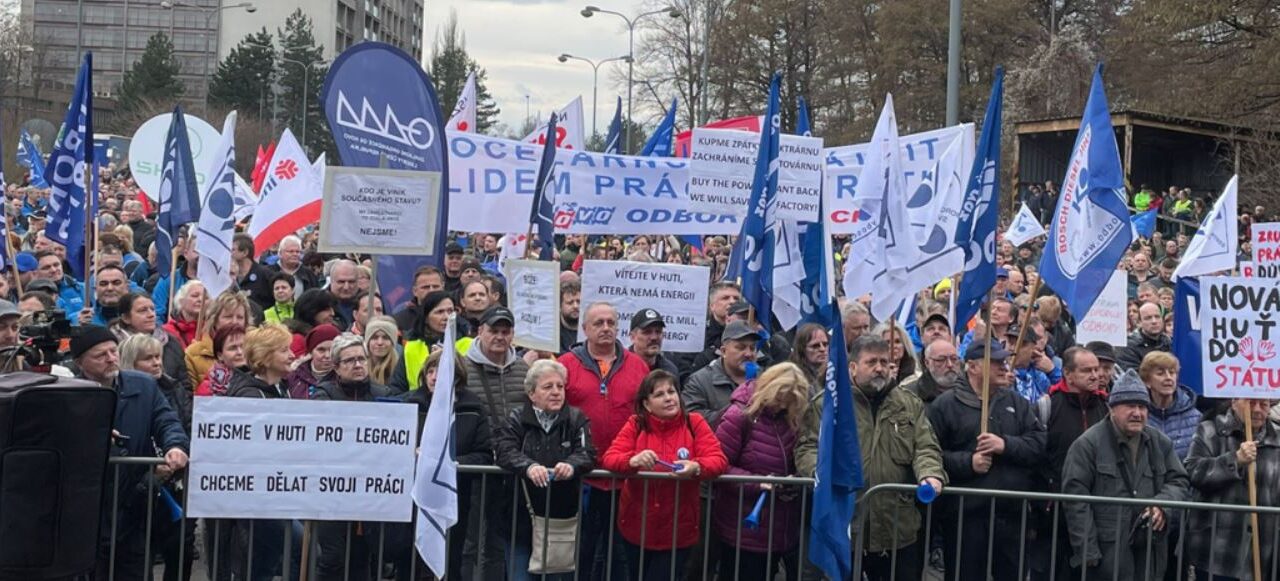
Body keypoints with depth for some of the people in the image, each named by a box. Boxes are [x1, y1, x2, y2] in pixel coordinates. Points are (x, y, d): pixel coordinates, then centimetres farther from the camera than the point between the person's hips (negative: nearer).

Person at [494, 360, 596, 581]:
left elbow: (587, 454, -9)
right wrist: (529, 466, -34)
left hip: (562, 520, 1)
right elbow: (505, 452, -13)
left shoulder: (576, 419, 7)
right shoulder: (516, 419, 4)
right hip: (521, 519, -1)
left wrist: (571, 465, -33)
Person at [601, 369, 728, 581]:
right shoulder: (635, 425, -3)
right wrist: (633, 461, -34)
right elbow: (609, 459, -12)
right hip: (637, 527, 2)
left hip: (678, 530, -2)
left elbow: (719, 460, -13)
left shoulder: (694, 422, -5)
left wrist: (696, 467, -35)